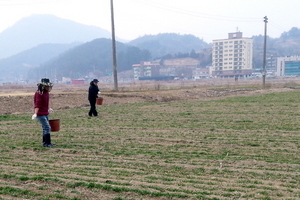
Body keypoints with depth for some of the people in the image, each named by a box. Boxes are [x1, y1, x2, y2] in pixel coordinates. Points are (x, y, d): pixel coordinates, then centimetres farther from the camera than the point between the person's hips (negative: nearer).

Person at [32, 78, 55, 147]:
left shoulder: (46, 92, 9)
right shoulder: (39, 93, -17)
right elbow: (37, 105, -23)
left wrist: (48, 109, 36)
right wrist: (35, 114, -30)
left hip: (45, 114, 9)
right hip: (40, 114, -9)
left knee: (45, 128, 14)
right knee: (47, 127, -13)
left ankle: (45, 143, 23)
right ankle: (48, 143, -10)